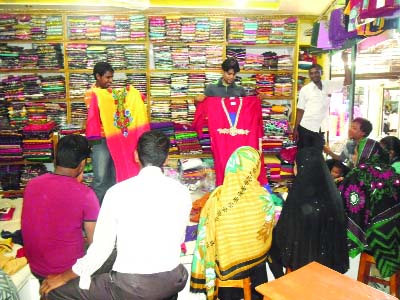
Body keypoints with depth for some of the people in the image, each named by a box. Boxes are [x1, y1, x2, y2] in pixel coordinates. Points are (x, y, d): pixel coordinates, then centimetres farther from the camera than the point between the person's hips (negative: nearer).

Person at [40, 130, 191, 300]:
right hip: (173, 281, 4)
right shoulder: (182, 192, -5)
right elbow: (179, 239, 7)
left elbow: (100, 249, -9)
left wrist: (63, 277, 7)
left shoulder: (118, 192, -12)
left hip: (131, 286, -3)